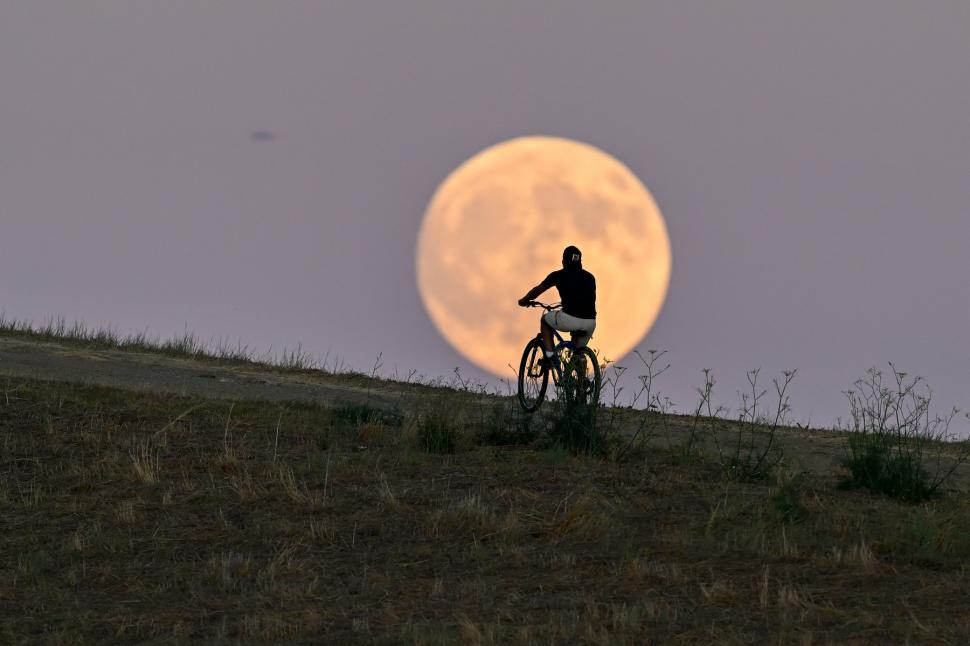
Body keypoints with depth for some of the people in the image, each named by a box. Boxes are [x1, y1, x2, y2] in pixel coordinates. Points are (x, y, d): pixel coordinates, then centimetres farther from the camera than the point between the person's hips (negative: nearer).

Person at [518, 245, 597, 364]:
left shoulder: (559, 275, 9)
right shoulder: (589, 277, 19)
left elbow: (538, 290, 19)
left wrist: (524, 300, 39)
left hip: (569, 319, -4)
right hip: (590, 323, 4)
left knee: (545, 320, 27)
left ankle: (549, 356, 16)